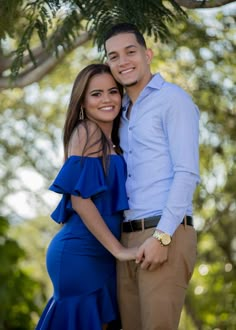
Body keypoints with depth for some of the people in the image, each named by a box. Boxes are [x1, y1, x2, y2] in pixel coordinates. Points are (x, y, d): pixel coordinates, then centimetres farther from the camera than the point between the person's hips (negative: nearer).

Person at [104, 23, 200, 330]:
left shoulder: (173, 99, -2)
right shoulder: (125, 114, 23)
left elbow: (187, 173, -12)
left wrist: (162, 237, -20)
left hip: (167, 237, -8)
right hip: (130, 239, 8)